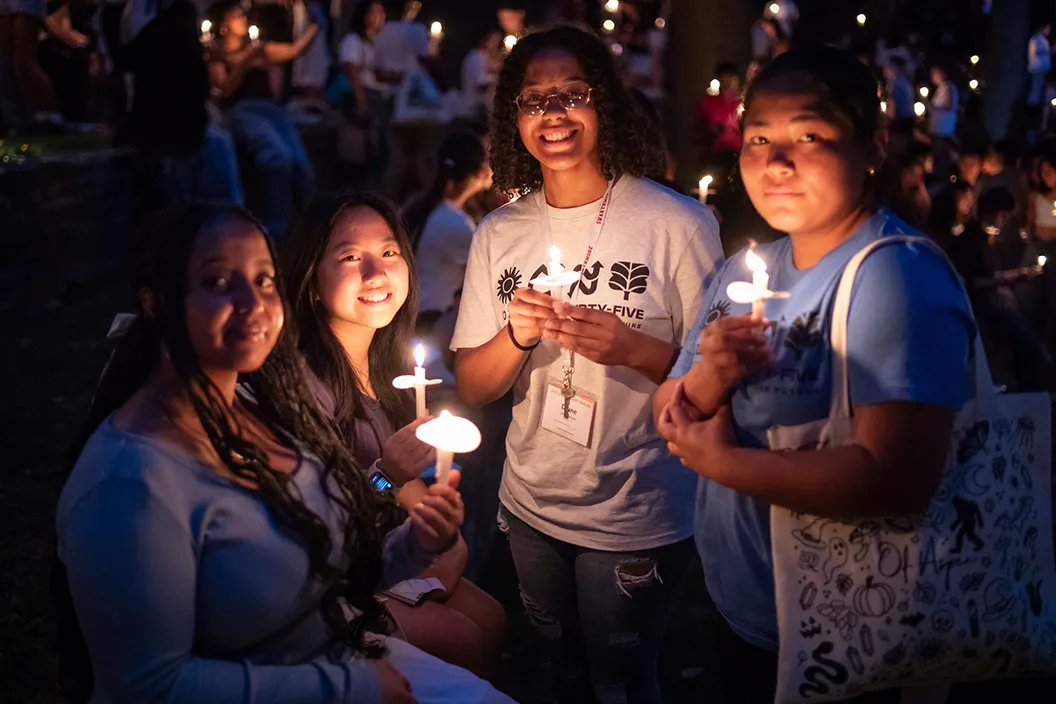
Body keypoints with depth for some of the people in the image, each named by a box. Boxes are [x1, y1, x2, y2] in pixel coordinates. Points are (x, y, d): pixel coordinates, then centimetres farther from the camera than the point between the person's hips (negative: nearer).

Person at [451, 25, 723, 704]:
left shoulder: (678, 223, -13)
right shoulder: (498, 235, 0)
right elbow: (473, 389, 2)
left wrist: (633, 349, -26)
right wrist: (515, 336, -18)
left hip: (638, 517, -4)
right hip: (532, 504, 4)